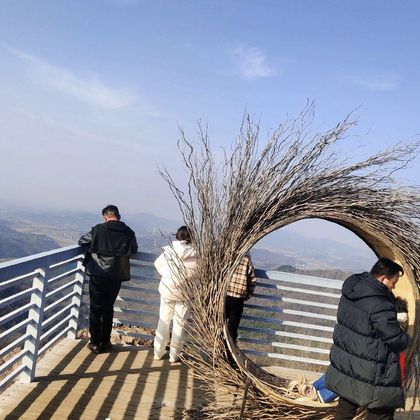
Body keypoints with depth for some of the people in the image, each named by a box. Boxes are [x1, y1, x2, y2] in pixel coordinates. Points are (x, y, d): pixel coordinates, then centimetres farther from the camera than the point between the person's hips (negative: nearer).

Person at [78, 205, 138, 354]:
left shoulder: (98, 230, -7)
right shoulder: (129, 233, -1)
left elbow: (82, 241, 7)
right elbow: (134, 250, 16)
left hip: (98, 275, -2)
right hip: (117, 276, 2)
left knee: (96, 309, 8)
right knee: (108, 308, 16)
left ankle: (95, 343, 12)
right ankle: (105, 342, 21)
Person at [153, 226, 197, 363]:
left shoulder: (169, 249, -6)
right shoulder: (194, 253, -13)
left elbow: (158, 264, 6)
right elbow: (196, 272, -6)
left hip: (167, 288, 2)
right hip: (184, 291, -2)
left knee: (164, 321, 14)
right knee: (179, 323, 9)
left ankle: (159, 352, 22)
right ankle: (174, 354, 14)